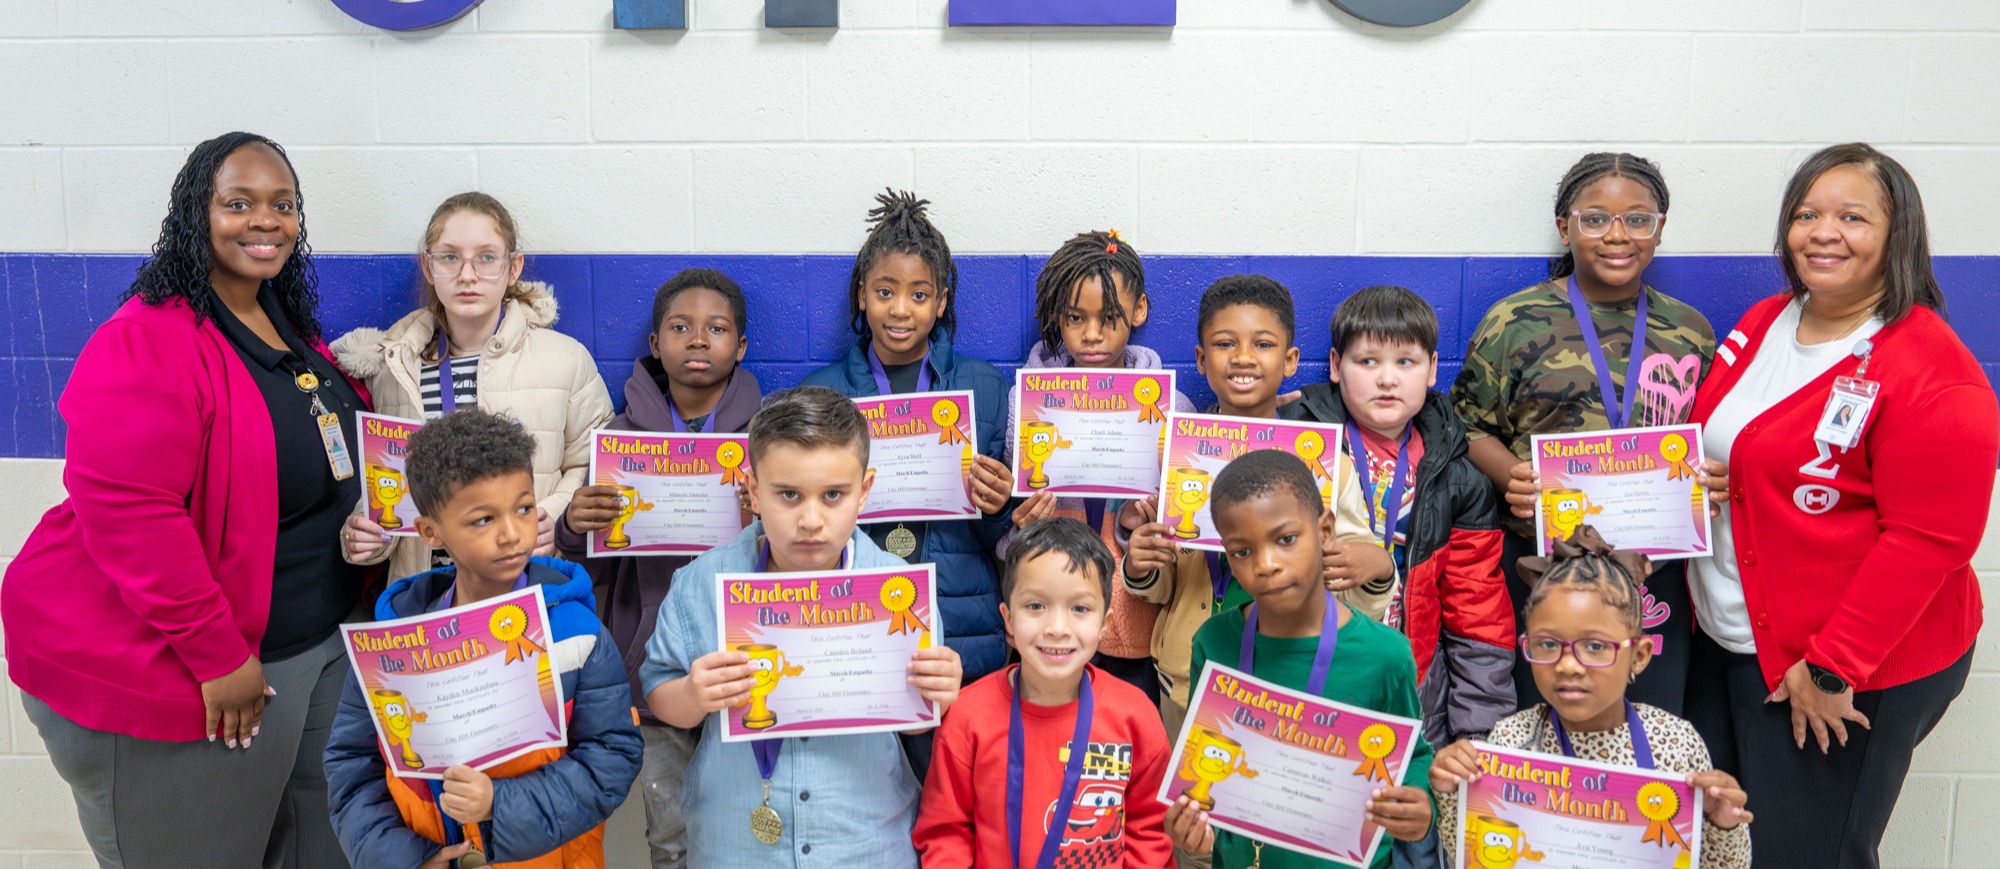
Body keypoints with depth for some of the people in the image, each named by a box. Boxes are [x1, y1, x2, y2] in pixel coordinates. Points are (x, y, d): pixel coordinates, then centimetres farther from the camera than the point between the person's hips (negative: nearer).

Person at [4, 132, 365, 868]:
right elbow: (128, 510, -25)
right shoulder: (149, 344, -18)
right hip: (167, 679, -8)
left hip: (313, 649, 8)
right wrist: (217, 655, -22)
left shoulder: (292, 329, 9)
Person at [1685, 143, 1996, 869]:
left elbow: (1926, 542, -19)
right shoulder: (1761, 324, 5)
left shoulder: (1934, 376, -17)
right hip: (1722, 644, 7)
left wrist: (1830, 669, -18)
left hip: (1853, 672, -7)